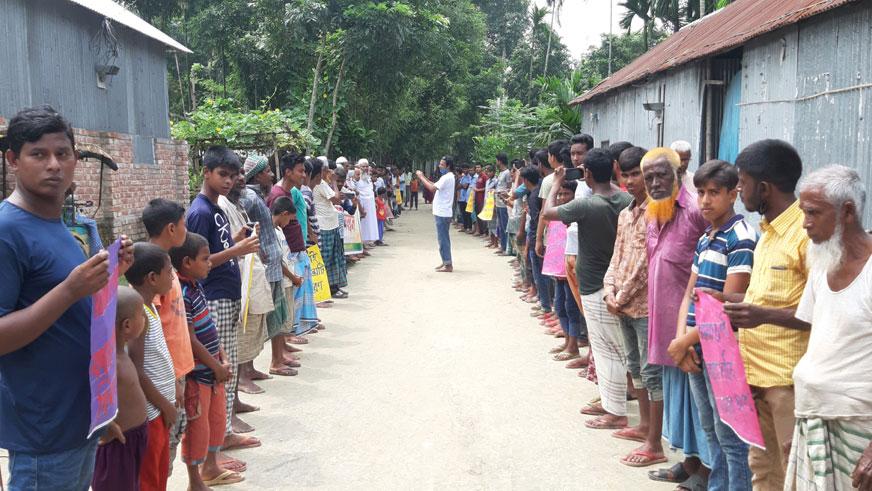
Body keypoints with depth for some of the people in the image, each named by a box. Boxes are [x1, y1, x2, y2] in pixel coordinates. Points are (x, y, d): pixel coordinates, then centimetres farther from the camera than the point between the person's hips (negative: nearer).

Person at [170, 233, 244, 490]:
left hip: (213, 368, 9)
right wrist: (217, 367, -15)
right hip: (197, 372, -9)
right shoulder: (182, 295, -22)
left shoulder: (196, 287, 7)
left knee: (218, 416, 21)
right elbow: (191, 340, -22)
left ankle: (210, 466, 39)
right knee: (198, 424, 4)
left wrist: (223, 358, 6)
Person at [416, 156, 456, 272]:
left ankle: (448, 265, -4)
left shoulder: (447, 177, -17)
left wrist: (421, 177, -15)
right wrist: (423, 177, 6)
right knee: (444, 238, 15)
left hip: (442, 213, -10)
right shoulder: (448, 176, 16)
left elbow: (432, 188, -24)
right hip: (443, 212, 10)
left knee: (443, 239, -7)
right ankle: (446, 262, 21)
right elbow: (435, 186, 15)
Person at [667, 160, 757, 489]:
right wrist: (682, 338, -5)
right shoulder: (705, 239, 12)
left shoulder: (741, 239, -14)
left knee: (731, 437, 1)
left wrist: (684, 341, -13)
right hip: (697, 349, 8)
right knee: (711, 432, 19)